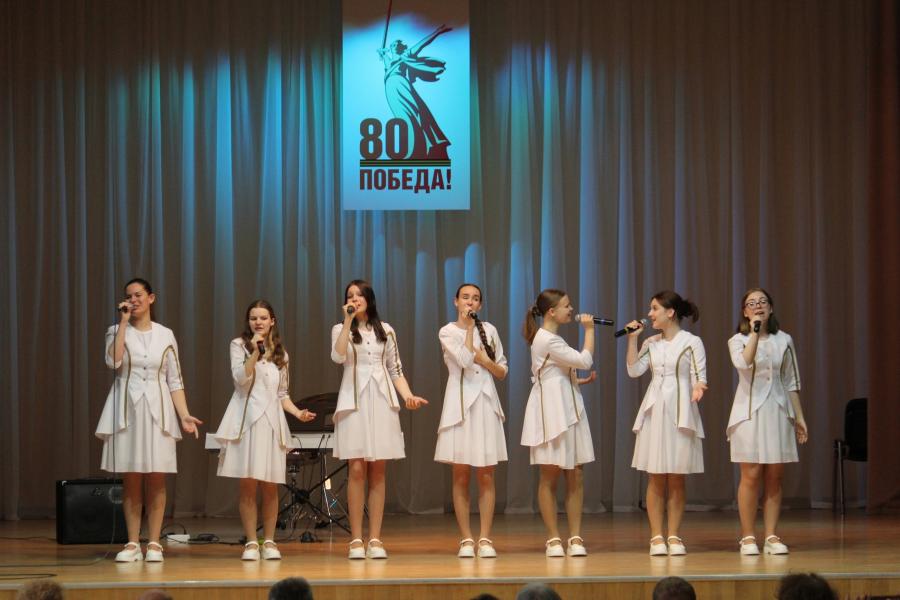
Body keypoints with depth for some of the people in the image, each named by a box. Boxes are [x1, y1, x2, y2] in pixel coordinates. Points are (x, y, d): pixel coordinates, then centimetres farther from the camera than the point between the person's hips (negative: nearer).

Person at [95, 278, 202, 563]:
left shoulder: (165, 335, 7)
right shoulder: (117, 331, 5)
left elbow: (174, 380, 7)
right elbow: (113, 361, -16)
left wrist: (184, 415, -4)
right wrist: (124, 321, -12)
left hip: (158, 411, 0)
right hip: (127, 409, 0)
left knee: (156, 480, -1)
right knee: (131, 480, 2)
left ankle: (154, 543, 4)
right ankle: (133, 543, 7)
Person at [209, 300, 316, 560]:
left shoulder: (280, 353, 17)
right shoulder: (239, 345, 5)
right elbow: (241, 379, -8)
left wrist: (298, 412, 4)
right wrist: (254, 353, -16)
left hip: (272, 420, 3)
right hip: (247, 419, -3)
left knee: (270, 486, 0)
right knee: (248, 485, -5)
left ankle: (269, 541, 6)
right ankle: (251, 542, 0)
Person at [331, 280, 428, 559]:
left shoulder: (386, 331, 12)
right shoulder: (341, 330, 7)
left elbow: (396, 370, 12)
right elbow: (338, 357, -13)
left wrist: (408, 395, -3)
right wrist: (348, 322, -12)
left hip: (382, 400, 2)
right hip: (354, 401, -2)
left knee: (377, 472, 1)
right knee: (357, 470, -7)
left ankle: (375, 539, 4)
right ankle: (356, 540, -3)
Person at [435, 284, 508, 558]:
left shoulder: (489, 330, 11)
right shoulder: (447, 332, 1)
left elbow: (502, 372, 13)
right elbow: (465, 360, -16)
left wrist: (487, 362, -7)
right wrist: (469, 326, -10)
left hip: (486, 402, 2)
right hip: (460, 403, -2)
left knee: (486, 475, 0)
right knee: (460, 475, -1)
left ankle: (485, 539, 2)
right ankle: (466, 539, 4)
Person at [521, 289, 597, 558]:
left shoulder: (552, 338, 17)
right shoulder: (547, 340, -14)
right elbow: (584, 360, -17)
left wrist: (580, 380, 11)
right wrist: (589, 330, -7)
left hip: (569, 409, 9)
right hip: (550, 411, -9)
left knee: (575, 476, 5)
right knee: (550, 477, -1)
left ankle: (575, 537, 7)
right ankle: (553, 538, 5)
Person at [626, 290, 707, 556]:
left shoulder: (692, 342, -1)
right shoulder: (651, 343, 11)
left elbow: (699, 377, -4)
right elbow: (633, 370, 2)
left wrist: (698, 388, -25)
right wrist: (632, 339, -1)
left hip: (680, 412, -3)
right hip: (654, 411, 3)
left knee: (676, 479, 1)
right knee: (656, 478, 2)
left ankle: (673, 536, 7)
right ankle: (656, 537, 5)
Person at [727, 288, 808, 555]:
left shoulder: (784, 341, 9)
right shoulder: (737, 341, 2)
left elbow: (791, 382, 13)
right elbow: (743, 363, -21)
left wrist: (799, 417, 10)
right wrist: (754, 332, -18)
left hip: (778, 411, 3)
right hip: (749, 412, -3)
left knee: (774, 478, 2)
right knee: (751, 476, -5)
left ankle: (771, 536, 6)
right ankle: (747, 537, 1)